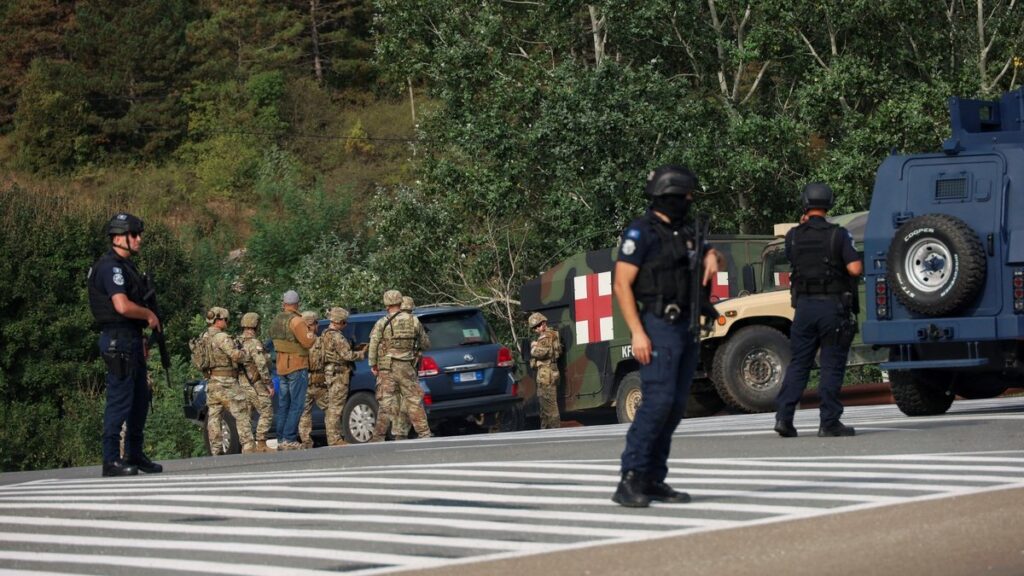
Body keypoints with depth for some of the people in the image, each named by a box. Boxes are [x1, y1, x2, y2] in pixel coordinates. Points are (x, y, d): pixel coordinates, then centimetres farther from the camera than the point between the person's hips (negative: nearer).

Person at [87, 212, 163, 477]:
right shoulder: (110, 266, -15)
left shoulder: (126, 265, 17)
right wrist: (150, 315, -10)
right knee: (120, 399, -9)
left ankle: (135, 455, 24)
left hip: (132, 339, 10)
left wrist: (140, 339, 19)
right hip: (117, 339, -10)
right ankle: (111, 460, -6)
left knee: (140, 398, 15)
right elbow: (122, 306, -26)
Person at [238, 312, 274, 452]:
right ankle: (261, 444, -6)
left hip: (241, 383, 8)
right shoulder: (254, 343, -15)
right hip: (255, 385, -8)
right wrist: (269, 384, -15)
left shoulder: (237, 342, 11)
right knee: (266, 413, -2)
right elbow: (262, 365, -21)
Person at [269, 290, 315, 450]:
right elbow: (307, 342, -18)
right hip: (297, 366, -8)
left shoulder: (275, 321, 10)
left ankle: (281, 440, 12)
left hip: (281, 367, 8)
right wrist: (311, 334, 3)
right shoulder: (296, 320, -15)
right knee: (296, 405, -5)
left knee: (283, 405, 12)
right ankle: (289, 440, -10)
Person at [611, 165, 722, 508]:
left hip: (686, 328, 9)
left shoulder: (686, 231, 17)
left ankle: (654, 480, 9)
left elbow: (706, 250, 38)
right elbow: (621, 285, -12)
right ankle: (631, 479, -16)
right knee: (658, 400, -18)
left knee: (676, 406, 5)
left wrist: (710, 255, 13)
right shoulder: (642, 232, -7)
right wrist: (637, 332, -20)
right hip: (658, 328, -8)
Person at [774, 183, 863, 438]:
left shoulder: (793, 236, 1)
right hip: (833, 306, -3)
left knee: (798, 363, 10)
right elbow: (855, 269, -15)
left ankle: (784, 416, 2)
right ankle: (829, 422, 1)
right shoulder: (839, 235, -9)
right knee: (832, 366, 1)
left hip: (804, 306, 3)